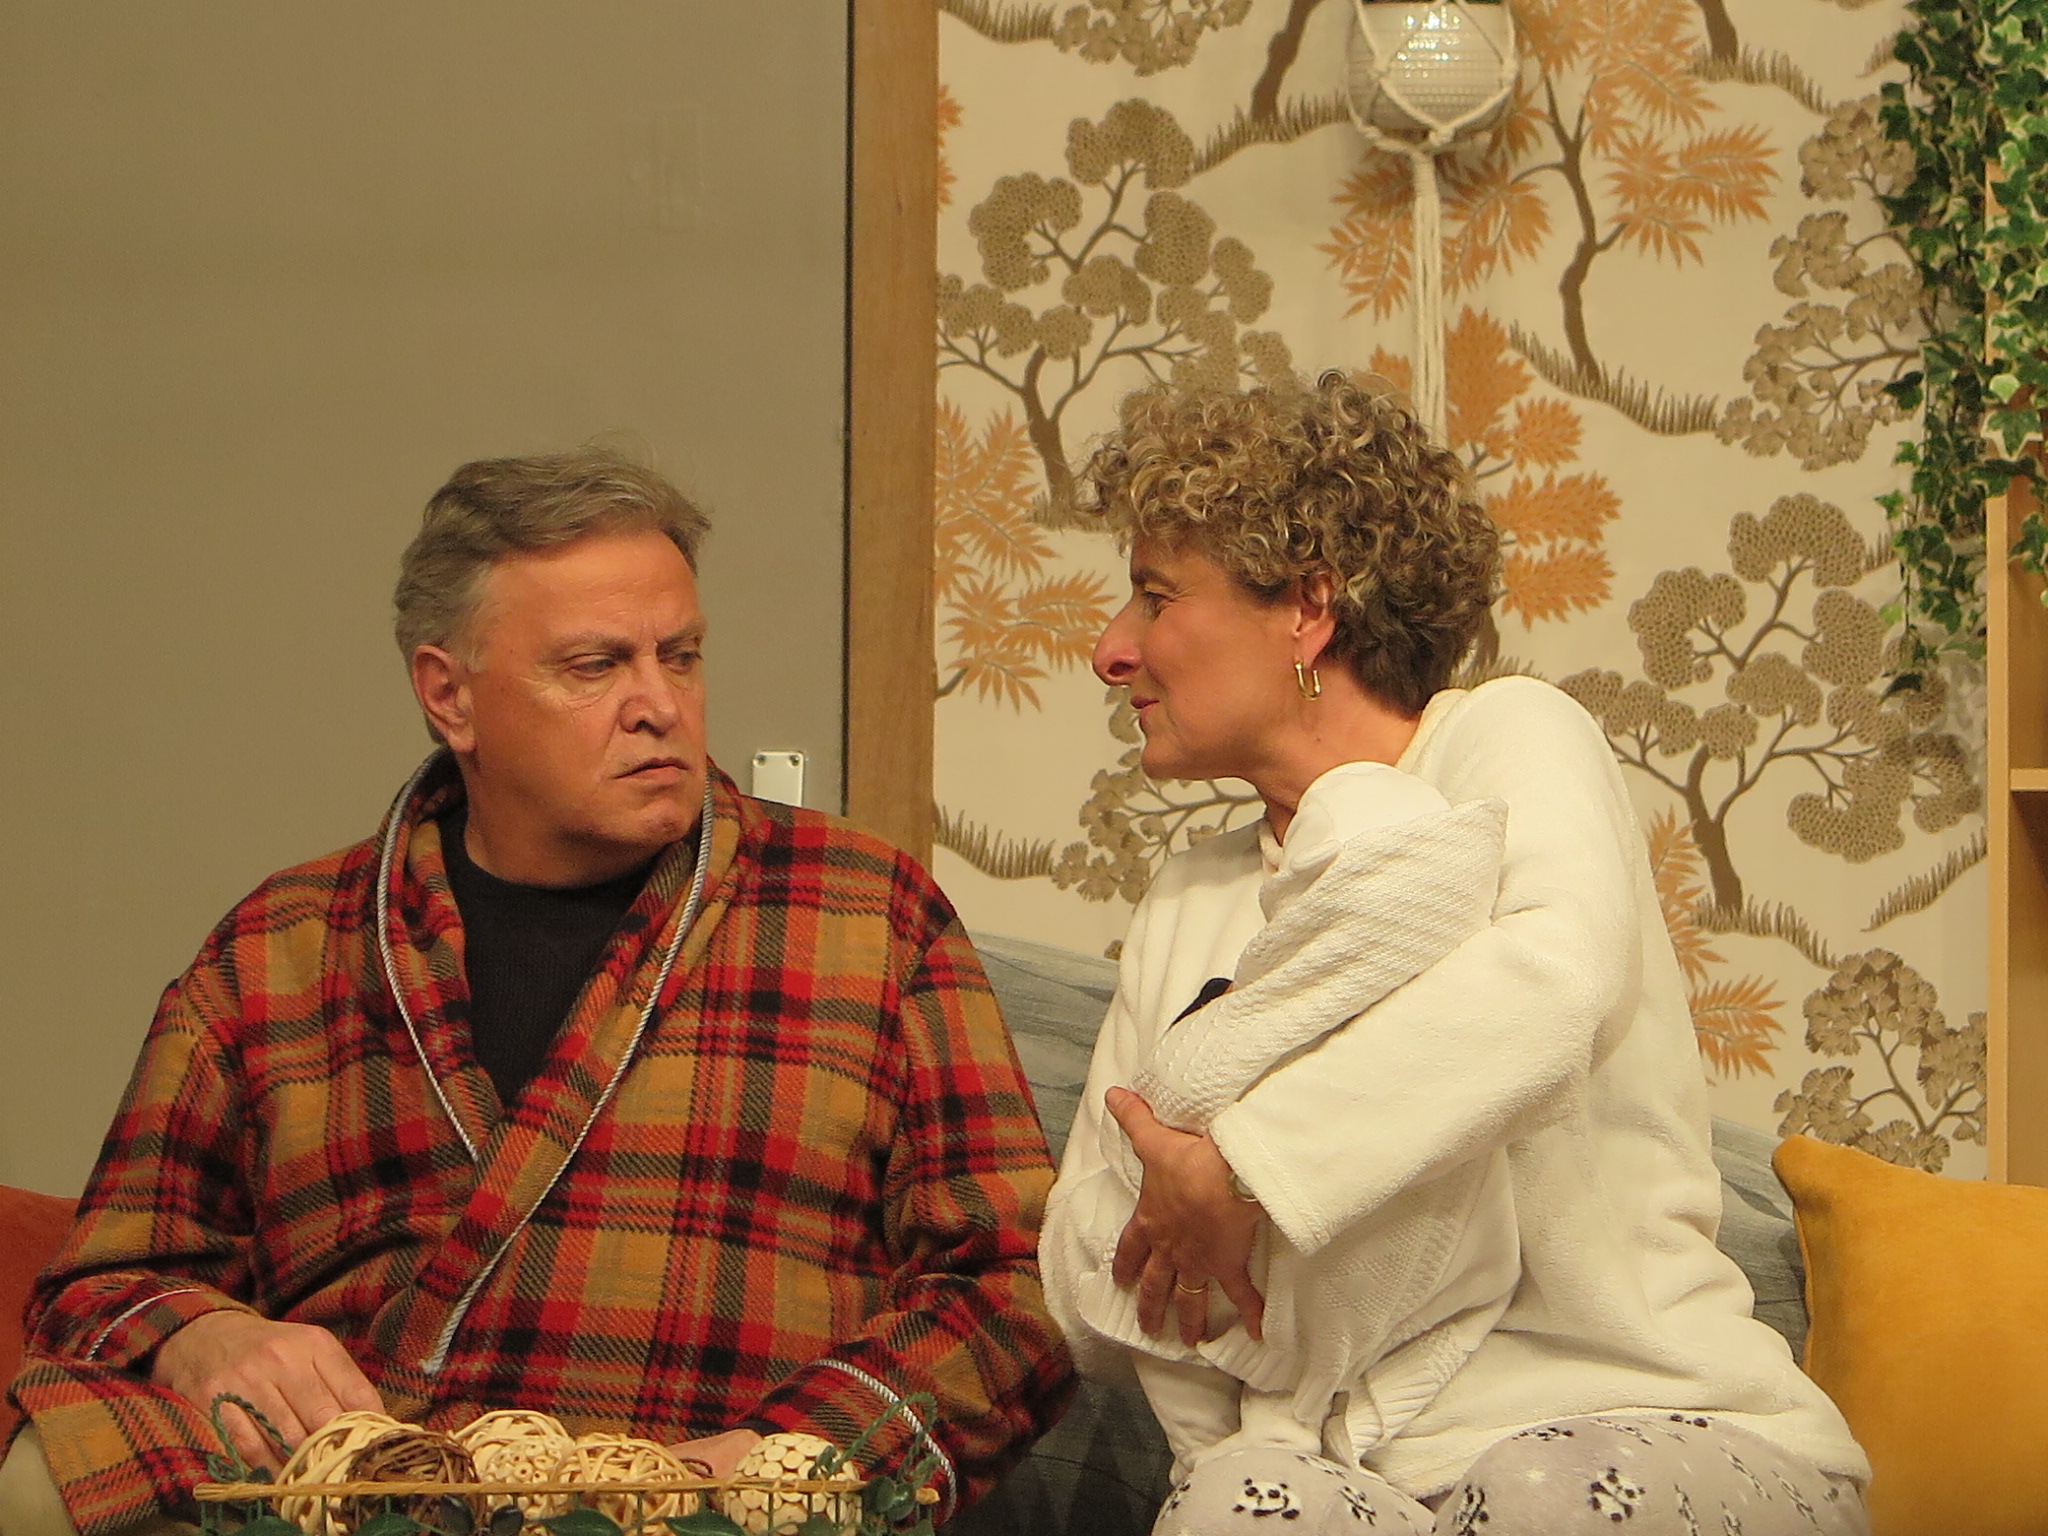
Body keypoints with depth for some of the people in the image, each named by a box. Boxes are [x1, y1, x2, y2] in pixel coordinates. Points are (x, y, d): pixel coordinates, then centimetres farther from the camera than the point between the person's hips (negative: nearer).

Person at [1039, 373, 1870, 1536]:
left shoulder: (1512, 740, 3)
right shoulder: (1190, 906, 21)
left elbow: (1565, 971, -23)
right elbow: (1090, 1304, 13)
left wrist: (1234, 1170, -21)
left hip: (1636, 1423, -3)